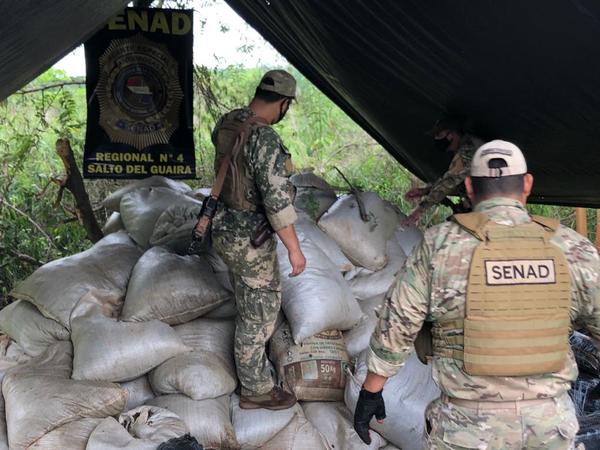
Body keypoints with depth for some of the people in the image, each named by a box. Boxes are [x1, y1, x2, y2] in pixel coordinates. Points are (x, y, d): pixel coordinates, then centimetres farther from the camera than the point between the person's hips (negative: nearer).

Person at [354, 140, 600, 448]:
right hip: (549, 422, 2)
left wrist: (370, 391, 6)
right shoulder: (571, 248, -5)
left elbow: (396, 325, -6)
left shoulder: (440, 245, -10)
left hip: (470, 424, -2)